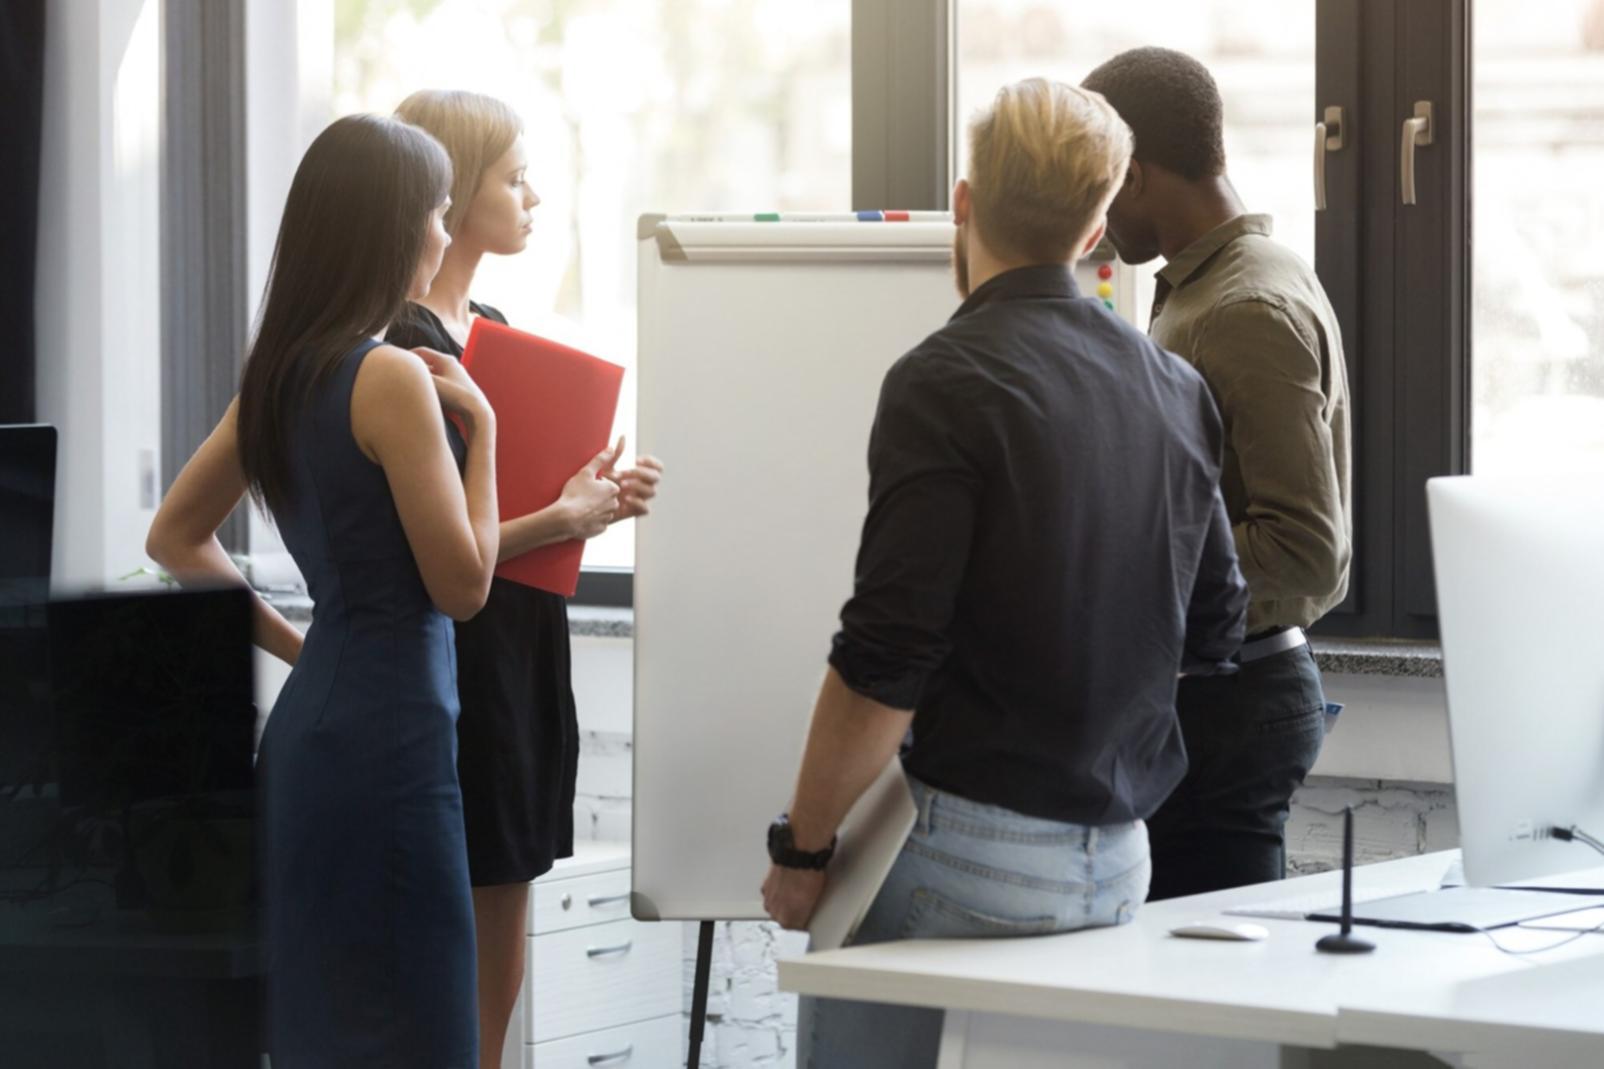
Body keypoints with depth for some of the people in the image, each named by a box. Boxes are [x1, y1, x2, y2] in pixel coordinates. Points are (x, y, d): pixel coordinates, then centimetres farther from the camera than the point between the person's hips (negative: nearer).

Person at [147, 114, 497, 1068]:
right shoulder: (391, 378, -15)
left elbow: (178, 538, 18)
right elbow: (462, 584, -14)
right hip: (388, 741, -9)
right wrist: (480, 425, -6)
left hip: (310, 728, 9)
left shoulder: (281, 374, 10)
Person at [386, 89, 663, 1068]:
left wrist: (598, 496, 4)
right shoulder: (400, 346, -13)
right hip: (454, 667, -9)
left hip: (521, 663, 9)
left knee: (498, 979, 11)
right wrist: (557, 521, -24)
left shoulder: (493, 328, 15)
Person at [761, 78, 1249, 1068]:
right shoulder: (1175, 389, 9)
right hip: (1119, 855, 7)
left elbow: (885, 659, -17)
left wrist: (802, 849, -8)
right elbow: (1215, 626, 17)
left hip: (970, 850, -7)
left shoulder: (946, 382, -13)